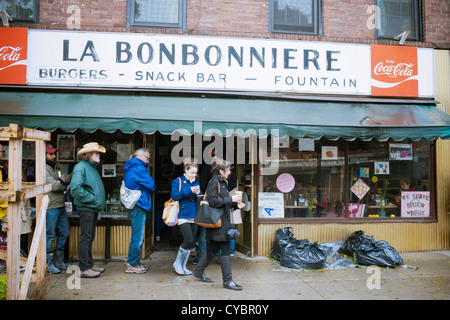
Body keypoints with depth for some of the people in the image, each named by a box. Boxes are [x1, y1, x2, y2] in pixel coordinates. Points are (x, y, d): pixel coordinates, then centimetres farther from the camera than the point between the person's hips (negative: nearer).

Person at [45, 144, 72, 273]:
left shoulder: (55, 168, 18)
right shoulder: (44, 169, -10)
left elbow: (69, 179, 7)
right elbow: (54, 186, -18)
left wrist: (61, 180, -11)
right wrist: (64, 186, -1)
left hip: (61, 206, 9)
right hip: (50, 207, -9)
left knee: (64, 233, 13)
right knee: (49, 236, 0)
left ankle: (58, 260, 24)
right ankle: (49, 264, 10)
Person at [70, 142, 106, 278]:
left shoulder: (92, 167, 18)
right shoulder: (81, 167, -11)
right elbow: (75, 188, -22)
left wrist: (100, 201, 9)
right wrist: (91, 198, -18)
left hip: (93, 208, 9)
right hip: (86, 208, -9)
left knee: (90, 238, 15)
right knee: (85, 238, -4)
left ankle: (90, 264, 25)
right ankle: (84, 269, 4)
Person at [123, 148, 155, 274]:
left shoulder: (130, 168, 19)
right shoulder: (139, 168, -14)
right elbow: (151, 185, -15)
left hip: (134, 205, 11)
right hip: (139, 205, -11)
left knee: (137, 235, 16)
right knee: (138, 236, -4)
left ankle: (134, 263, 24)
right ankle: (132, 265, 4)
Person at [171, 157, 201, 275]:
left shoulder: (196, 183, 15)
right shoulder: (177, 181, 0)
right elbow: (174, 195, -13)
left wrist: (198, 193, -8)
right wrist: (189, 190, -18)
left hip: (194, 216, 6)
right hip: (183, 216, -6)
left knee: (190, 242, 7)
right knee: (189, 240, -14)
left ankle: (183, 266, 21)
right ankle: (177, 263, 7)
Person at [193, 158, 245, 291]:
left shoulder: (222, 182, 16)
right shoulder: (214, 181, -13)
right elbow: (213, 201, -21)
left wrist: (236, 204, 7)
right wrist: (231, 199, -19)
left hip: (223, 220, 10)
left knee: (214, 248, 16)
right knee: (225, 249, -5)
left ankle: (199, 271, 30)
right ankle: (227, 280, 3)